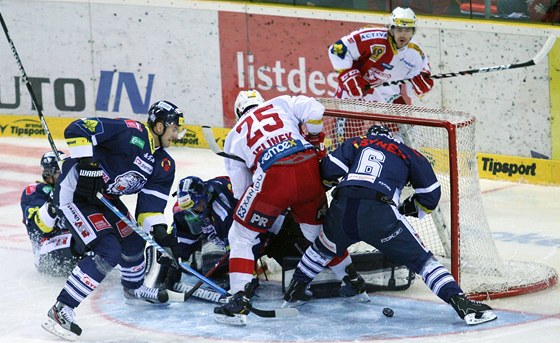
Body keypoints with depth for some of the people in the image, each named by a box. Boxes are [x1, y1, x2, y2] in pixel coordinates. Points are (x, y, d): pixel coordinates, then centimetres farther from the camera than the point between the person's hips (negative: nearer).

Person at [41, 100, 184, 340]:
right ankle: (61, 310, -18)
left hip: (104, 197, 10)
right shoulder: (129, 132, -21)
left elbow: (151, 202, -1)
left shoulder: (165, 165, 3)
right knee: (108, 252, -19)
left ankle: (133, 289, 52)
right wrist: (86, 163, -31)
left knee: (132, 238, 23)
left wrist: (158, 228, -20)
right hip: (74, 191, -9)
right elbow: (77, 129, -25)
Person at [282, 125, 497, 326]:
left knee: (324, 247, 34)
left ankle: (293, 293, 39)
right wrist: (407, 208, 36)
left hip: (341, 210, 3)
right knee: (421, 259, 4)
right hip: (380, 214, -2)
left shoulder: (356, 143, 26)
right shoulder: (408, 153, 24)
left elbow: (329, 169, 12)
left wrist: (336, 184, 34)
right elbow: (430, 195, 20)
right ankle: (461, 303, -11)